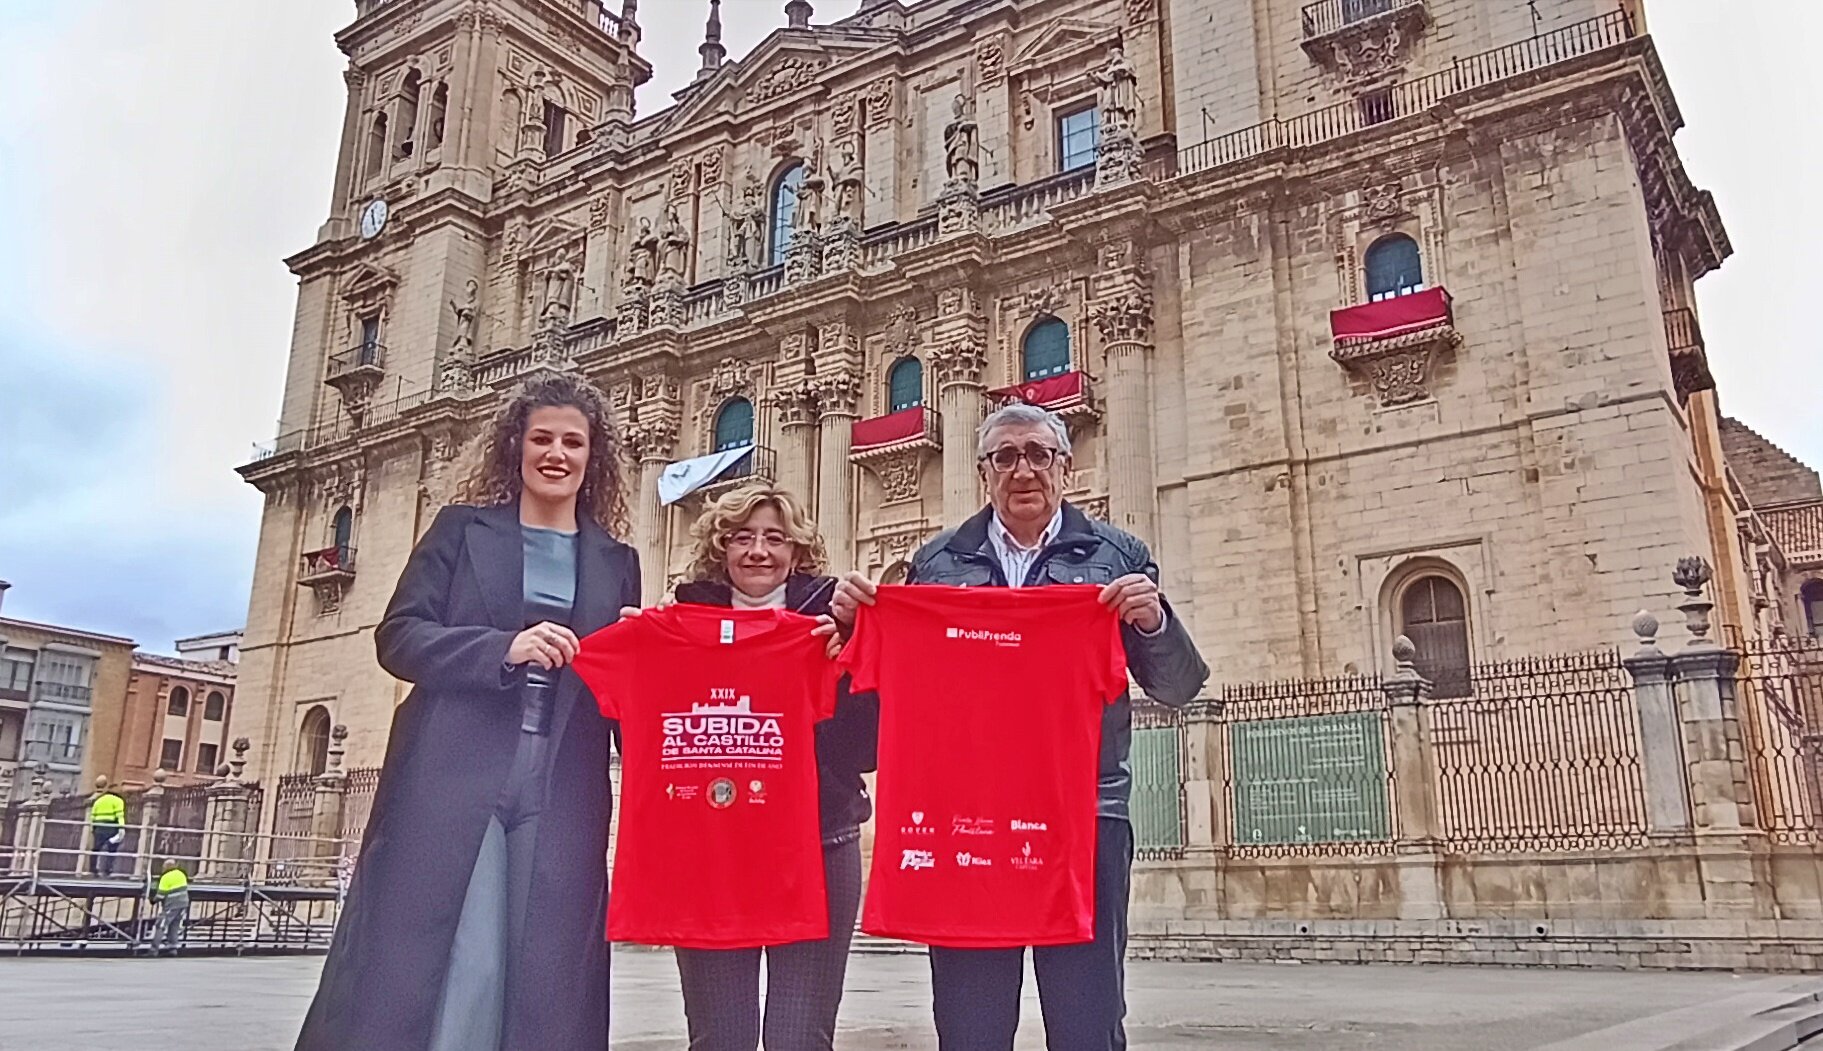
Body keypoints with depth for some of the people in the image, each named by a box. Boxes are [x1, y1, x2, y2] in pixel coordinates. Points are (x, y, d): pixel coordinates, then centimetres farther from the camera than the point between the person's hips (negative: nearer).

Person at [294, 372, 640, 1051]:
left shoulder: (616, 563, 15)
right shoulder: (462, 530, 10)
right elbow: (398, 636, 0)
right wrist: (504, 648, -14)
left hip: (560, 797, 2)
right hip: (451, 782, -2)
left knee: (545, 984, 1)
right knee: (414, 967, -4)